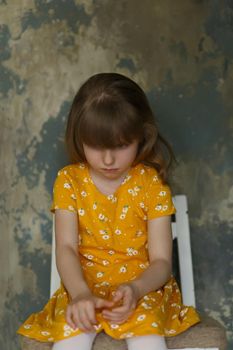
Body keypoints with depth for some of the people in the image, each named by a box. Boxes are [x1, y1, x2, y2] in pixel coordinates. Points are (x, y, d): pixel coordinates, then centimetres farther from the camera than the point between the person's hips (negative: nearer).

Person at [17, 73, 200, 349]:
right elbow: (66, 248, -6)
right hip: (84, 287, 1)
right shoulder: (69, 180, 1)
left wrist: (135, 289, -26)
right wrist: (79, 293, -26)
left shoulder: (152, 184, -3)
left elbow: (162, 260, -5)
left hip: (141, 287, -1)